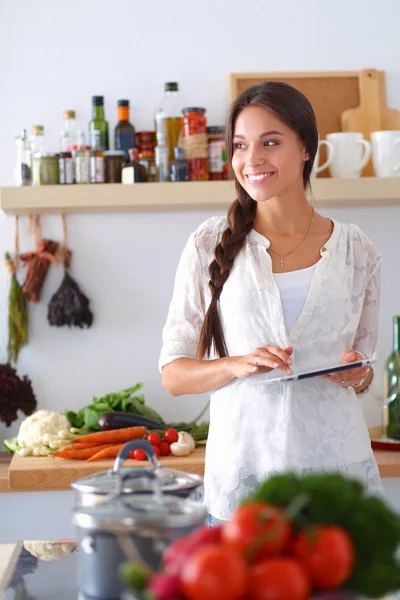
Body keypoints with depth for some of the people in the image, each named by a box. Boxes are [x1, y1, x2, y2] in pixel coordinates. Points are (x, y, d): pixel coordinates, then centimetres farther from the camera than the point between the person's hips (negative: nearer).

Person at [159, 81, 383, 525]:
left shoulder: (356, 251, 5)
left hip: (337, 465, 1)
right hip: (241, 469, -1)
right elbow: (173, 373, 1)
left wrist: (357, 374, -7)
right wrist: (238, 365, -17)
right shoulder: (211, 245, 0)